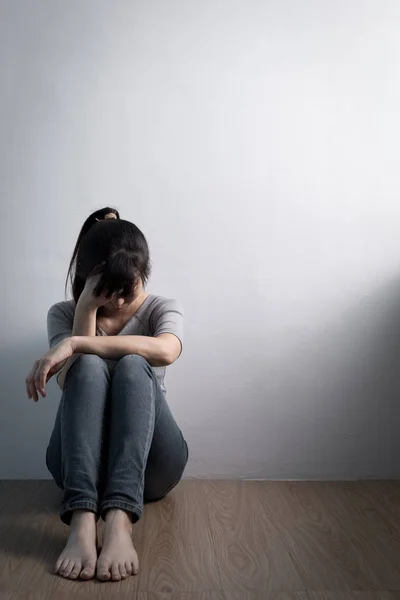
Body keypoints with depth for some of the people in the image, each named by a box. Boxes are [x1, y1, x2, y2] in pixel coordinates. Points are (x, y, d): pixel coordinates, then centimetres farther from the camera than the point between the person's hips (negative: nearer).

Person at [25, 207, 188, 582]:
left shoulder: (162, 309, 3)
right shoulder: (63, 314, 6)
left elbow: (166, 351, -24)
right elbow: (74, 380, -13)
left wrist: (75, 343, -30)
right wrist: (87, 308, -17)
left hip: (149, 461, 0)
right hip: (81, 460, 1)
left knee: (132, 366, -30)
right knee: (88, 366, -29)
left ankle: (119, 522, -48)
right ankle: (82, 523, -47)